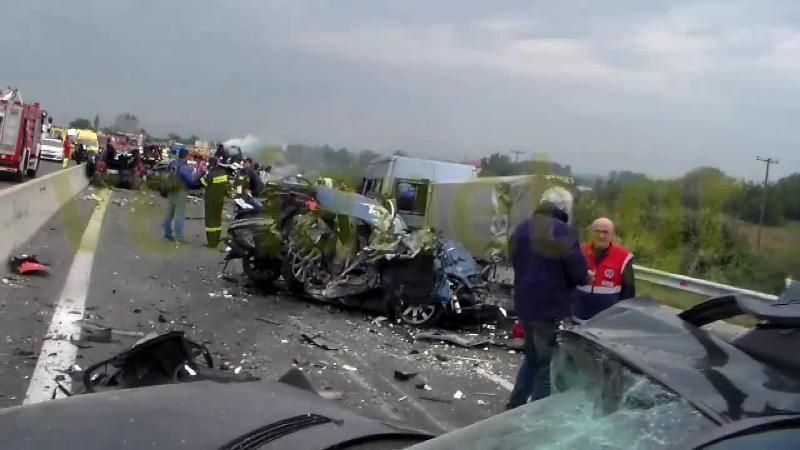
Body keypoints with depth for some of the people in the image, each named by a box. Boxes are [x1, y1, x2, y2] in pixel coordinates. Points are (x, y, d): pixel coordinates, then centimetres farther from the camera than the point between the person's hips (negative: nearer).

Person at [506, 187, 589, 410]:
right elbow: (579, 274, -15)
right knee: (548, 364, 4)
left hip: (524, 304, 8)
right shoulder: (564, 233, -16)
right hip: (552, 308, -8)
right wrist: (585, 277, 5)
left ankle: (514, 407, 26)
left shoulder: (521, 229, 9)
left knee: (532, 357, 23)